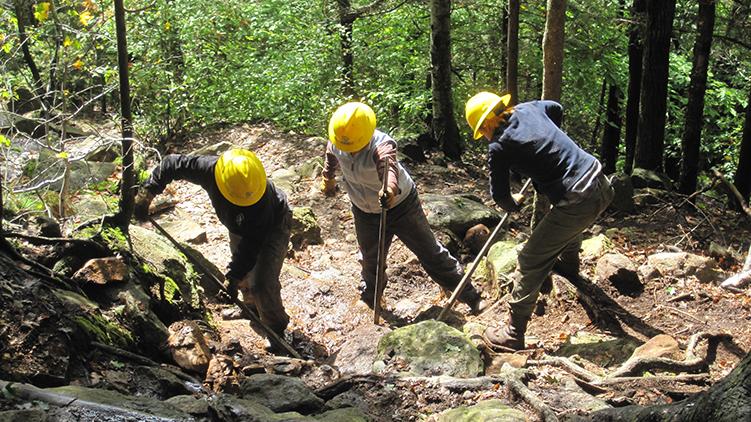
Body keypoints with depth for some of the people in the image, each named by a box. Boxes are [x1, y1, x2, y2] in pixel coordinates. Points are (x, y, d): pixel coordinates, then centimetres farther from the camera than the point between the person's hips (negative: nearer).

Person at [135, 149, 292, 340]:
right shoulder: (208, 168, -34)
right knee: (243, 271, 23)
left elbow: (252, 243, -36)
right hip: (239, 225, 6)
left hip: (272, 226, -6)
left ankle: (277, 333, 7)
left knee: (261, 284, -16)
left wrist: (233, 277, -37)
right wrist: (147, 193, -20)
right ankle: (252, 308, 52)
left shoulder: (262, 197, -43)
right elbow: (172, 163, -17)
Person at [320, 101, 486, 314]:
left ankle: (471, 297, 14)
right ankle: (371, 295, 49)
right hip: (365, 212, 5)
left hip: (400, 205, -4)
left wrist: (390, 188, -80)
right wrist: (328, 178, 24)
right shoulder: (336, 141, -18)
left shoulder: (381, 145, -36)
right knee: (370, 259, 19)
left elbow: (389, 165, -59)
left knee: (431, 254, 3)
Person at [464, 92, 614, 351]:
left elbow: (499, 195, 2)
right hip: (602, 185, 8)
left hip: (578, 202, -8)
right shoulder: (528, 109, 9)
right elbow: (556, 108, 33)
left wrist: (513, 204, 24)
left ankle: (513, 335, 9)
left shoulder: (499, 147, -10)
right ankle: (568, 264, 67)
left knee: (531, 261, 3)